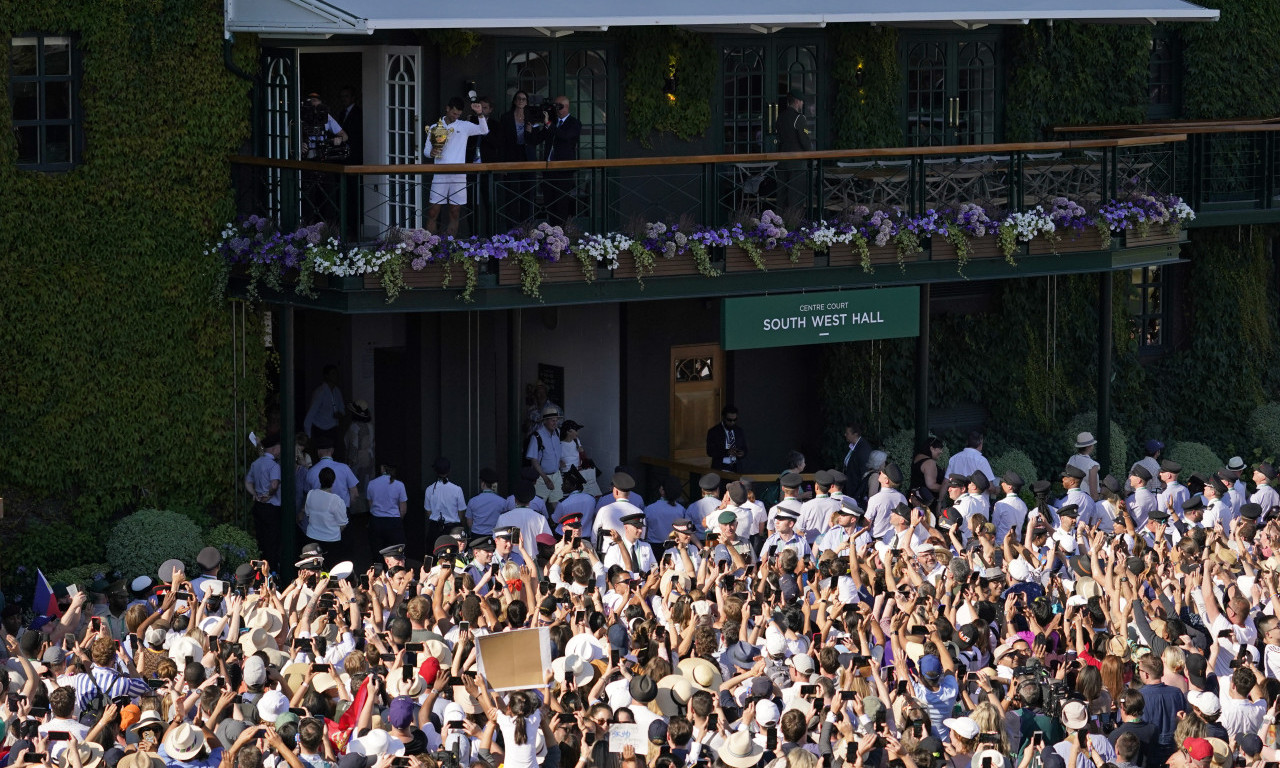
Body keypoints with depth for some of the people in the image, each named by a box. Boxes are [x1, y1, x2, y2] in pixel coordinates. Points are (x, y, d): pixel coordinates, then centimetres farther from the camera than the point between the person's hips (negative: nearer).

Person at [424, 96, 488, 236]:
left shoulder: (464, 126, 7)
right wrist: (432, 153, -12)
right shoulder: (434, 127, 8)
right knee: (433, 212, -5)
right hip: (440, 175, -1)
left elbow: (484, 130, -1)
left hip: (458, 175, 1)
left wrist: (480, 114, -16)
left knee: (454, 213, 3)